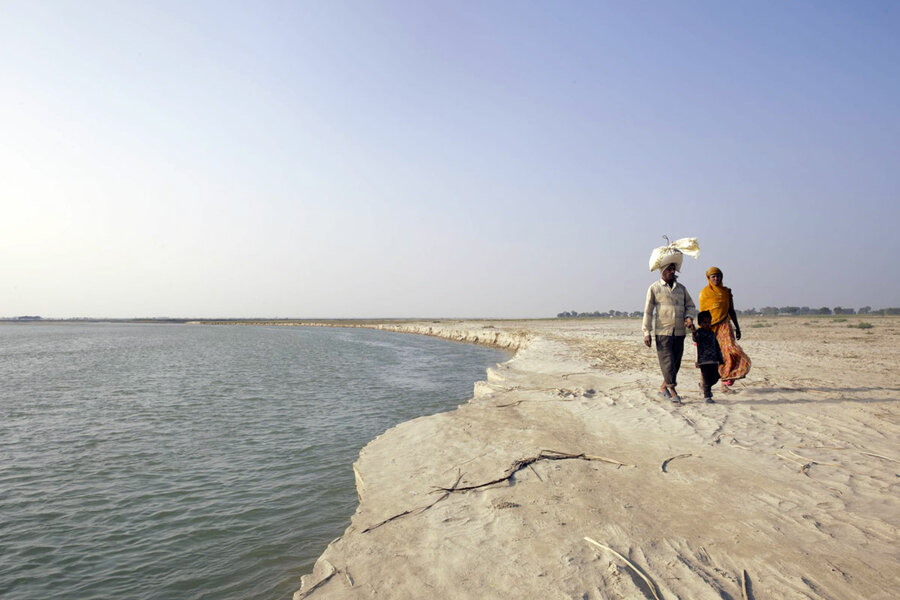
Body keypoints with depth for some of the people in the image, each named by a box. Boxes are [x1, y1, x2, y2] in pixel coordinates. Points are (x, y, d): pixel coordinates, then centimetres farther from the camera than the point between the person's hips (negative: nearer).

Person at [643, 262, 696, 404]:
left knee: (676, 362, 7)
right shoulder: (654, 288, 0)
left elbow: (690, 306, 19)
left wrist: (689, 317, -4)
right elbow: (648, 311, -1)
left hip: (679, 332, 5)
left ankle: (663, 387, 21)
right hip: (662, 331, -4)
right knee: (667, 361, -7)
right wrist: (647, 332, -6)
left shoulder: (681, 288, 13)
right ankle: (672, 390, 2)